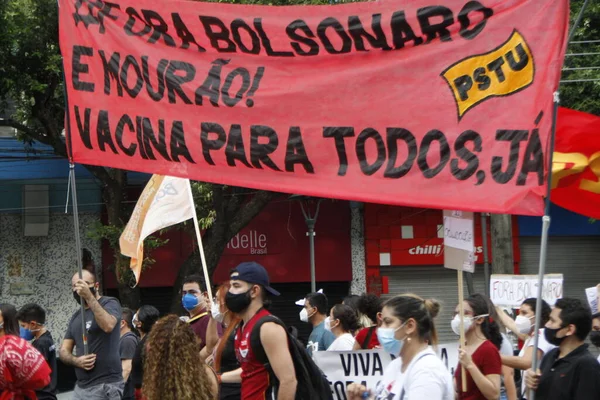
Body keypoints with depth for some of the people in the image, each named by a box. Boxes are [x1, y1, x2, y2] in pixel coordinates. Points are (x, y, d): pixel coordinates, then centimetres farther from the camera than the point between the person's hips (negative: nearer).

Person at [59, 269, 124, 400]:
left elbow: (108, 326, -26)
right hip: (81, 386, 7)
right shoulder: (76, 316, 18)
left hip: (105, 386, -7)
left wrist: (89, 297, -30)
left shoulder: (109, 303, -4)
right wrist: (76, 361, -8)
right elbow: (64, 351, 14)